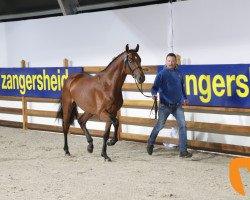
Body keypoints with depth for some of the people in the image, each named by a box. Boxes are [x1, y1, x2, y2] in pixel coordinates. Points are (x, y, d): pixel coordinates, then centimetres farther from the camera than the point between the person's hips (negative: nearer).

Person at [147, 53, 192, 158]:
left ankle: (183, 151, -6)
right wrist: (154, 94, -34)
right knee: (160, 125, 6)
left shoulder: (179, 73, 7)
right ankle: (150, 143, 32)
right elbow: (155, 87, -15)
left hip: (177, 105, 4)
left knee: (182, 125, -8)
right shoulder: (162, 74, -7)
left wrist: (185, 98, 29)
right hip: (165, 105, -4)